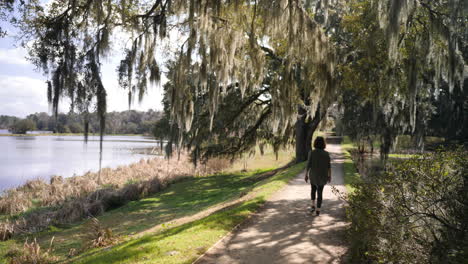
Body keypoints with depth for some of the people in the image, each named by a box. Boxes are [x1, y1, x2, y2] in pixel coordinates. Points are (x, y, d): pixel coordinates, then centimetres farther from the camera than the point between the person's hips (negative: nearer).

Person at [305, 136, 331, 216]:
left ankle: (313, 205, 15)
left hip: (313, 174, 0)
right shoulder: (326, 153, -9)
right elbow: (329, 166, -4)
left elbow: (308, 165, -13)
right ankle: (318, 210, 11)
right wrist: (330, 176, 8)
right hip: (323, 175, 1)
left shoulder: (311, 152, -14)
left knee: (313, 189, 25)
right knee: (320, 192, 12)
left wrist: (306, 175, -2)